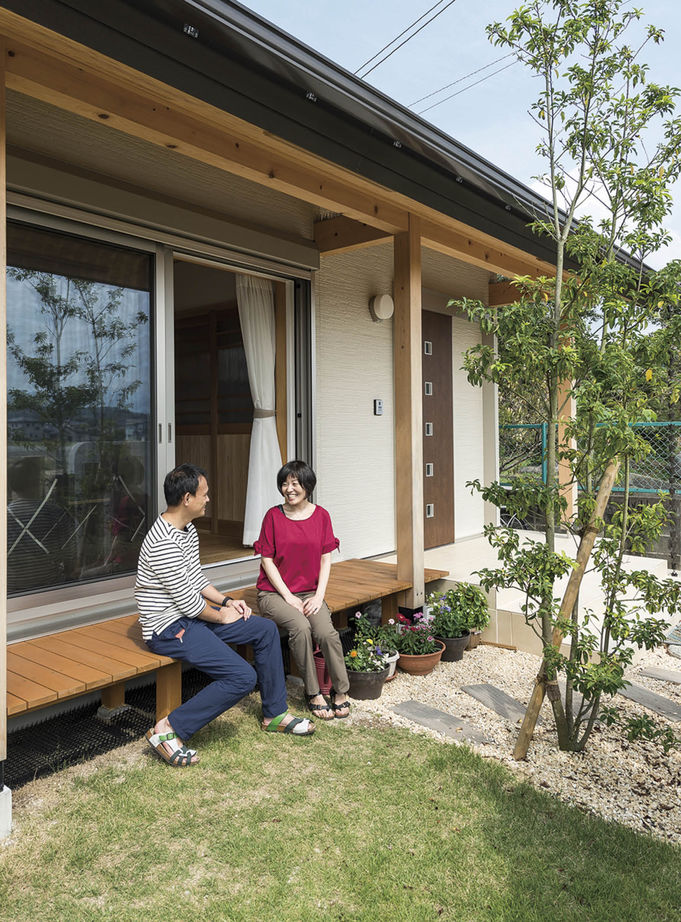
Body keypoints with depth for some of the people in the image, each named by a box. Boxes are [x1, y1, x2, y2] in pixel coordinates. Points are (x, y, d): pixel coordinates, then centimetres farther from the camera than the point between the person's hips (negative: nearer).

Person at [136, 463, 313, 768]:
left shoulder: (188, 530, 7)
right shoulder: (164, 543, -26)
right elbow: (187, 601, -22)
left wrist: (227, 601, 6)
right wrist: (221, 616, -6)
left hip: (190, 615, 10)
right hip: (168, 628, -10)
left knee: (266, 630, 7)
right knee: (243, 676, -20)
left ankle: (274, 714, 17)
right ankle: (168, 731, -8)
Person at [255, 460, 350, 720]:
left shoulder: (321, 516, 5)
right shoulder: (273, 515, -2)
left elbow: (325, 560, 5)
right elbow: (267, 561, -3)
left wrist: (319, 596, -7)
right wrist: (289, 597, -11)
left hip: (309, 593, 2)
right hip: (275, 592, -2)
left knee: (327, 632, -25)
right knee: (300, 627, -30)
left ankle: (340, 692, -4)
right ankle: (313, 694, -12)